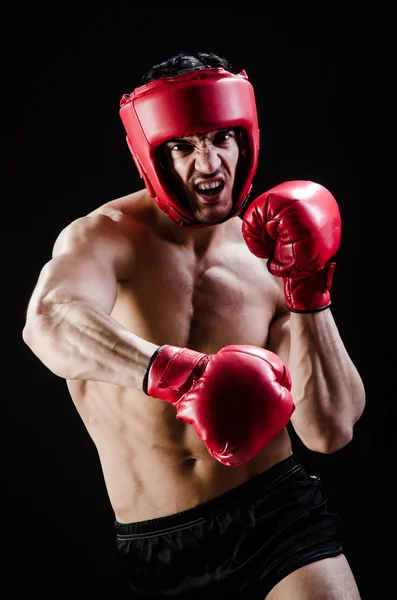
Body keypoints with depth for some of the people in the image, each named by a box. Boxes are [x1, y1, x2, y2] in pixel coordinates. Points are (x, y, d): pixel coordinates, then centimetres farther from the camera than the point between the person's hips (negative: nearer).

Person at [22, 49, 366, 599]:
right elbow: (49, 321, -33)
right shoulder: (104, 238, -7)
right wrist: (175, 373, -47)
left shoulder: (267, 255, 1)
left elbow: (331, 432, -3)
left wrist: (309, 295, -13)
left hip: (278, 513, 1)